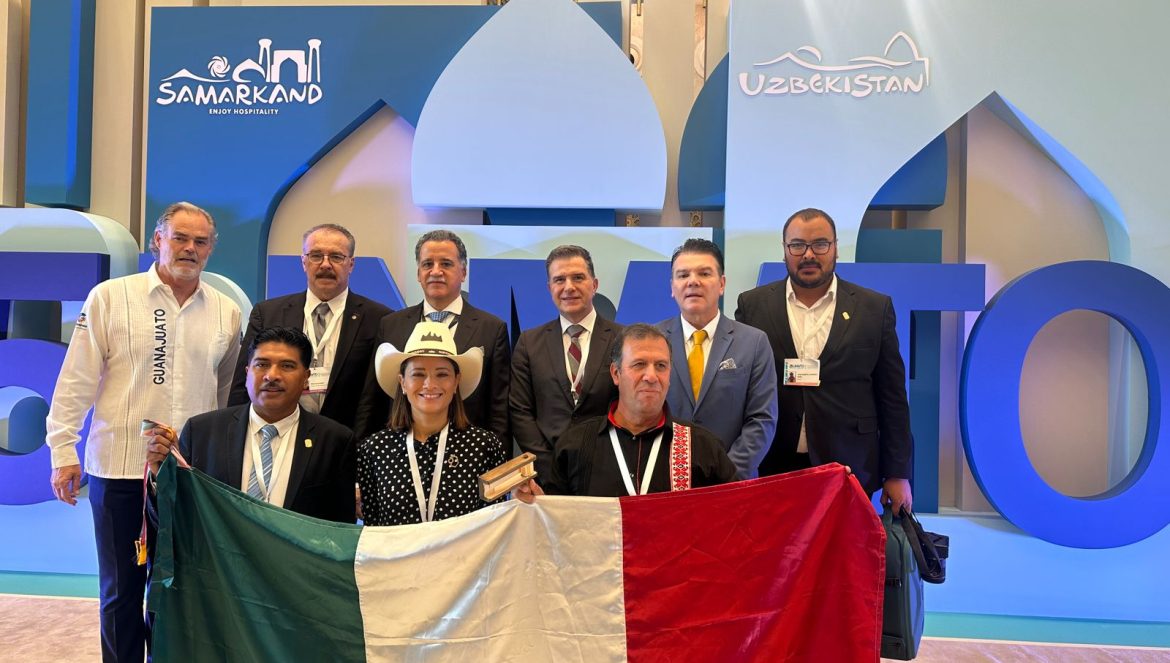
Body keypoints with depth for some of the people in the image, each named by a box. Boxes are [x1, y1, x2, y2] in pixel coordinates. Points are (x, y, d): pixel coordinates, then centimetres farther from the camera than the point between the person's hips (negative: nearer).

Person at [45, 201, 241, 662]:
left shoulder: (226, 312, 5)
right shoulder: (110, 297, -2)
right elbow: (77, 380, -1)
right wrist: (64, 451, -4)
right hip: (120, 468, -2)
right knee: (121, 589, 11)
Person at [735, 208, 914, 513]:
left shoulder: (875, 308, 4)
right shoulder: (753, 305, 3)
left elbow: (891, 396, 5)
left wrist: (898, 474, 3)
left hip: (848, 470, 0)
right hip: (769, 471, 0)